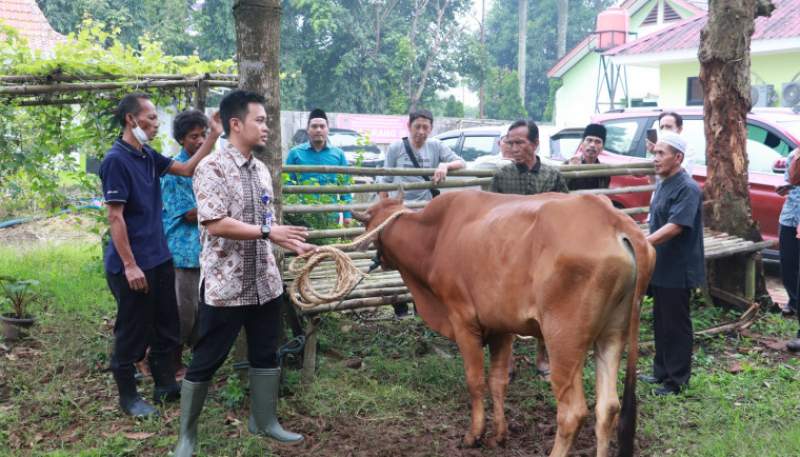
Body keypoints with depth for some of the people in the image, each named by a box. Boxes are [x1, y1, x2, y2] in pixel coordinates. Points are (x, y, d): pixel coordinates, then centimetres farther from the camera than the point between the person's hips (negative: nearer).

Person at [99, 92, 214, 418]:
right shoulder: (116, 160, -17)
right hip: (133, 264, -9)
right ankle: (128, 396, 19)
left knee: (167, 327, 16)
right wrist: (129, 265, -20)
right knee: (133, 332, 4)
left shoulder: (147, 156, 9)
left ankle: (165, 385, 30)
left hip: (159, 258, 9)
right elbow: (115, 217, -19)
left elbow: (187, 170, 14)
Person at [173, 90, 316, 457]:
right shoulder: (212, 168, -13)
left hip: (264, 282, 7)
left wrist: (294, 245, 6)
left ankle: (264, 421, 33)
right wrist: (268, 231, -22)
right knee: (206, 361, 5)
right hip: (224, 285, -7)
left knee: (266, 354, 16)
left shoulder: (261, 170, 10)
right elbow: (215, 224, -22)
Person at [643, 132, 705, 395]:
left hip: (678, 270, -9)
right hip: (660, 267, 9)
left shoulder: (687, 188, -18)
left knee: (676, 324, 0)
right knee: (661, 321, 17)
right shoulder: (662, 184, 10)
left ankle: (677, 379, 11)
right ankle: (662, 371, 29)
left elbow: (675, 227, -27)